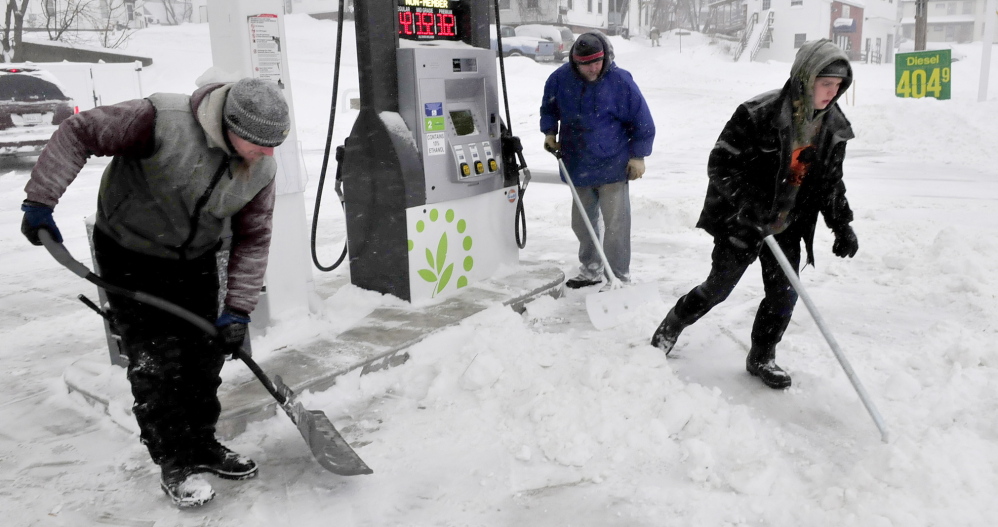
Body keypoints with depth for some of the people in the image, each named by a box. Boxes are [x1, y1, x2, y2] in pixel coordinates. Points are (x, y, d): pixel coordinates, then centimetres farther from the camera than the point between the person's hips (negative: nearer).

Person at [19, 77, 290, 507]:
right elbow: (77, 134, -23)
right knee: (156, 359, -5)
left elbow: (253, 239, -8)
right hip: (129, 252, -5)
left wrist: (238, 310, -11)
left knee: (205, 353, 8)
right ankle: (174, 464, 11)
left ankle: (201, 444, 28)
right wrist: (40, 201, -25)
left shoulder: (262, 169, -14)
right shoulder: (164, 119, -31)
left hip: (195, 260, 5)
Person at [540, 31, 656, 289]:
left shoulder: (621, 82, -13)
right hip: (578, 165, 4)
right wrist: (549, 132, 2)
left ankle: (619, 277, 9)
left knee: (615, 224, -3)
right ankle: (591, 270, 31)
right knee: (582, 221, 14)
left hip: (612, 166, -4)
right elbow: (549, 107, 16)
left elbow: (643, 123, -5)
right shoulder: (561, 78, -5)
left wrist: (638, 155, -5)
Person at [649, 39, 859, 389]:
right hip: (742, 221, -5)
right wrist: (748, 203, -31)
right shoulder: (759, 113, -21)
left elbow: (830, 182, 11)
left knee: (784, 295, 5)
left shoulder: (833, 127, 0)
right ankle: (670, 328, 28)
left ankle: (762, 358, 26)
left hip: (787, 227, 6)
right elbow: (721, 163, -19)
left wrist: (842, 225, 2)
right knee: (718, 287, 3)